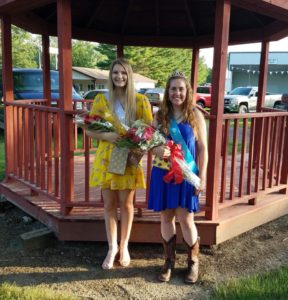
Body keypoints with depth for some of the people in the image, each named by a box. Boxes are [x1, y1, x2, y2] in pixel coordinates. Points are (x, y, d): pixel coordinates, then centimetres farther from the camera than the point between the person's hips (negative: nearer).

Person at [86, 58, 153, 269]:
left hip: (129, 158, -1)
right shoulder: (101, 99, -1)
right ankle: (112, 247, 24)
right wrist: (106, 135, -18)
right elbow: (89, 129, 1)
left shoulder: (140, 100, -3)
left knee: (126, 203, 9)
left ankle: (124, 246, 27)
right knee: (109, 204, 9)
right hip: (106, 157, 1)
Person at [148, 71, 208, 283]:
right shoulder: (160, 115, 4)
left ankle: (193, 262, 24)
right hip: (163, 174, 3)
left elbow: (203, 148, -2)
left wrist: (202, 177, -6)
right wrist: (158, 150, -18)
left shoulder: (195, 115, -3)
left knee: (185, 219, 0)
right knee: (166, 217, 10)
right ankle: (169, 261, 28)